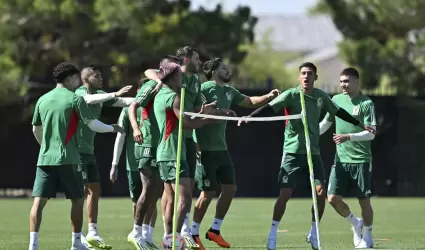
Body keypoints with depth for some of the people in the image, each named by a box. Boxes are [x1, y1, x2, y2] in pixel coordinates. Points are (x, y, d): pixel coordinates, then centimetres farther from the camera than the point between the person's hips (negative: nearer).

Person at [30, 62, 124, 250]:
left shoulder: (43, 100, 11)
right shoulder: (75, 99, -4)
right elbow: (93, 125, -7)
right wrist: (112, 128, 11)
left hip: (45, 158, 4)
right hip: (67, 159, -4)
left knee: (39, 201, -2)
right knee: (77, 200, 10)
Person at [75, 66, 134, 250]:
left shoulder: (100, 95, 12)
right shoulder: (80, 93, -11)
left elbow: (123, 101, 10)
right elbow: (90, 99, -33)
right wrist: (115, 94, -42)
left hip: (88, 150, 9)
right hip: (76, 149, -9)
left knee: (94, 190, 8)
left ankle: (93, 233, 12)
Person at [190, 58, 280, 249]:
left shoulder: (229, 91, 13)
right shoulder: (205, 89, -11)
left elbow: (249, 102, 23)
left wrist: (268, 97, 8)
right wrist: (221, 112, -30)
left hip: (221, 149, 8)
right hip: (206, 149, -8)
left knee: (230, 188, 6)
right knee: (208, 192, -5)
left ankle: (215, 230, 16)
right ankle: (193, 233, 6)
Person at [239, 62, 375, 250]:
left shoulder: (321, 97, 6)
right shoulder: (291, 95, -8)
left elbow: (339, 112, 21)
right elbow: (269, 108, -18)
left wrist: (360, 125, 29)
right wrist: (249, 117, -33)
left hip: (313, 153, 4)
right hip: (293, 152, -4)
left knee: (320, 193, -6)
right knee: (285, 194, -9)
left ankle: (314, 234, 10)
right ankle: (272, 234, 4)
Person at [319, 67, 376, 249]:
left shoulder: (366, 103, -8)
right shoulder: (336, 100, 7)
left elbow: (371, 133, -13)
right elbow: (326, 123, 21)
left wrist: (349, 136, -26)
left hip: (361, 160, -4)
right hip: (341, 159, 4)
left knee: (364, 200, 1)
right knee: (333, 198, -4)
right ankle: (355, 223, 22)